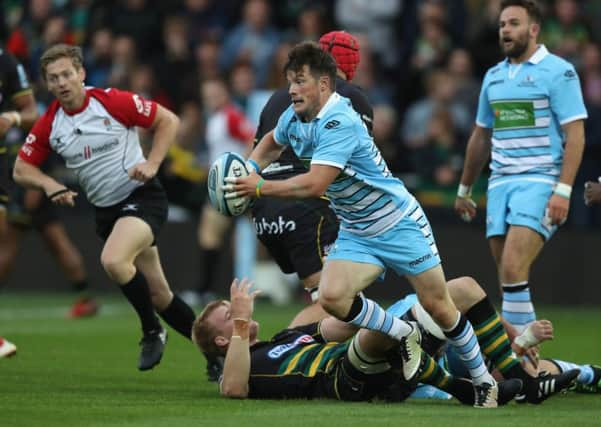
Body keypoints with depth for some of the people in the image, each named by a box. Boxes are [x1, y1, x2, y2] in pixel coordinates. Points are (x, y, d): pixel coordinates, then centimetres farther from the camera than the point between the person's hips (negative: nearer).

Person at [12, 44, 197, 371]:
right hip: (105, 209, 6)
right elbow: (21, 169, 8)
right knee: (158, 295, 7)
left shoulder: (113, 102, -13)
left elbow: (168, 120, -4)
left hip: (141, 196, -6)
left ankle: (152, 332, -10)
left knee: (113, 260, -31)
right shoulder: (48, 125, 0)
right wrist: (50, 185, -12)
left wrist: (152, 164, -16)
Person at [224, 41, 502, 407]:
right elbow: (271, 144, 24)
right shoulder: (294, 118, -1)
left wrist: (261, 188, -29)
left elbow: (315, 185, -35)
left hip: (399, 223, -7)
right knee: (332, 297, -18)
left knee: (438, 307, -3)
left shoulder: (339, 122, -27)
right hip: (356, 234, 7)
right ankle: (402, 334, 6)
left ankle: (483, 380, 16)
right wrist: (248, 169, 6)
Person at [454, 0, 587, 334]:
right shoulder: (494, 76, 16)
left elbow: (575, 135, -10)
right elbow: (481, 137, 25)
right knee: (507, 275, 3)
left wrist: (563, 190, -18)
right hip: (500, 181, 7)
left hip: (539, 181, -7)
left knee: (513, 269, -20)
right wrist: (464, 190, 26)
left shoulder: (557, 72, -4)